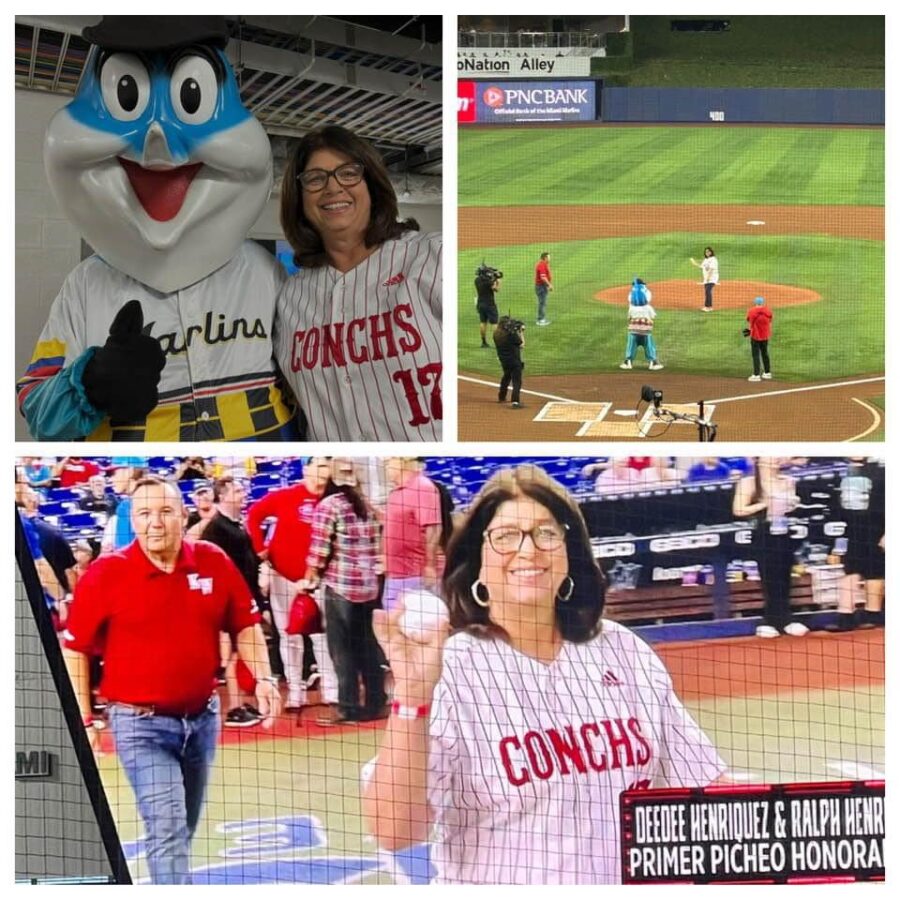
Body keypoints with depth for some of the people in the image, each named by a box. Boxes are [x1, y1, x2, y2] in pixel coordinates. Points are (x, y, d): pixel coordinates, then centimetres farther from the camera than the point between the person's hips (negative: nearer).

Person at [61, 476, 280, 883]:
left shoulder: (214, 563, -2)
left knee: (182, 832, 18)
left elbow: (245, 624, 11)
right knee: (167, 831, -15)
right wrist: (84, 722, -7)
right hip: (140, 723, -4)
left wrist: (263, 678, -4)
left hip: (202, 718, 4)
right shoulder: (106, 574, -11)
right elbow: (74, 649, -3)